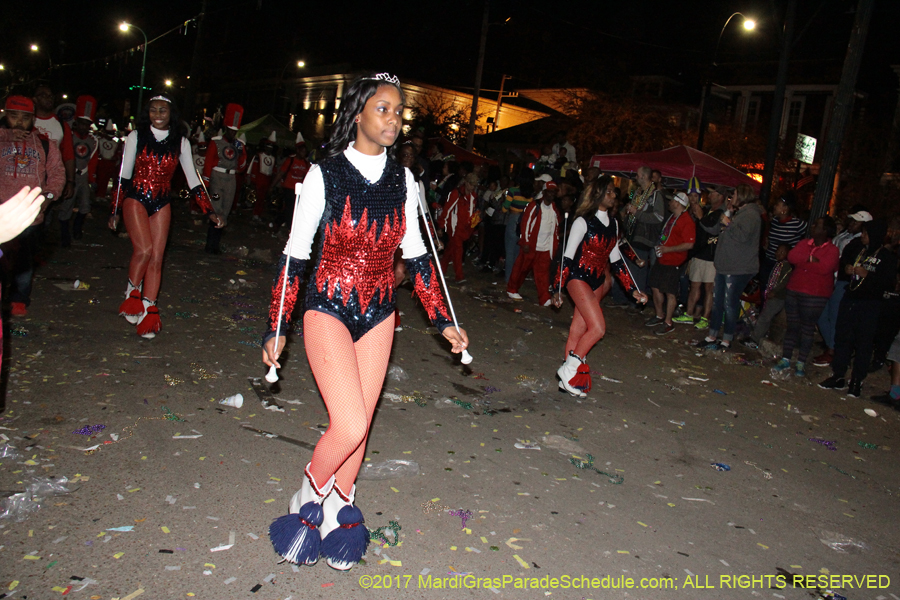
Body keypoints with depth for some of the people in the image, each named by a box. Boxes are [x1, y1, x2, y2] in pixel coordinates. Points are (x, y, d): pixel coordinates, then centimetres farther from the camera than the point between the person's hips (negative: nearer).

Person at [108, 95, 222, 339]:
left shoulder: (180, 142, 4)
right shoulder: (136, 137, 0)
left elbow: (192, 178, 5)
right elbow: (124, 175, 3)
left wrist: (210, 211, -2)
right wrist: (115, 210, 3)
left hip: (162, 204, 2)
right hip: (136, 199, -2)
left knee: (156, 258, -1)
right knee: (144, 249, -20)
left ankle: (149, 312, 6)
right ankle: (132, 295, 5)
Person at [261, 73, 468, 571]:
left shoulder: (403, 181, 2)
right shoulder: (324, 175, -10)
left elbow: (416, 256, 8)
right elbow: (295, 254, -6)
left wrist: (443, 321, 5)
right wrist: (276, 329, -6)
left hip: (378, 315, 4)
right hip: (329, 309, -4)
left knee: (358, 424, 10)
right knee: (350, 426, -14)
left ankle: (338, 512, 31)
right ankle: (307, 498, 15)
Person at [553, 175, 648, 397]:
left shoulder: (613, 223, 10)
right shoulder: (583, 221, -11)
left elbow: (615, 258, 16)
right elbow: (568, 256, -10)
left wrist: (632, 289, 14)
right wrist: (558, 289, -11)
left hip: (597, 283, 6)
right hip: (578, 279, -6)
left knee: (578, 331, 8)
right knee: (598, 327, -17)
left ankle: (569, 379, 14)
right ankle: (568, 369, -4)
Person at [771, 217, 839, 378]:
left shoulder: (832, 250, -5)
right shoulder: (804, 244, 10)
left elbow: (824, 268, -21)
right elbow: (791, 256, -6)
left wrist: (803, 261, -10)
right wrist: (811, 259, -16)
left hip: (815, 296, -4)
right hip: (794, 291, 5)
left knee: (807, 328, 3)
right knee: (792, 326, 7)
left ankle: (801, 363, 11)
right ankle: (785, 360, 12)